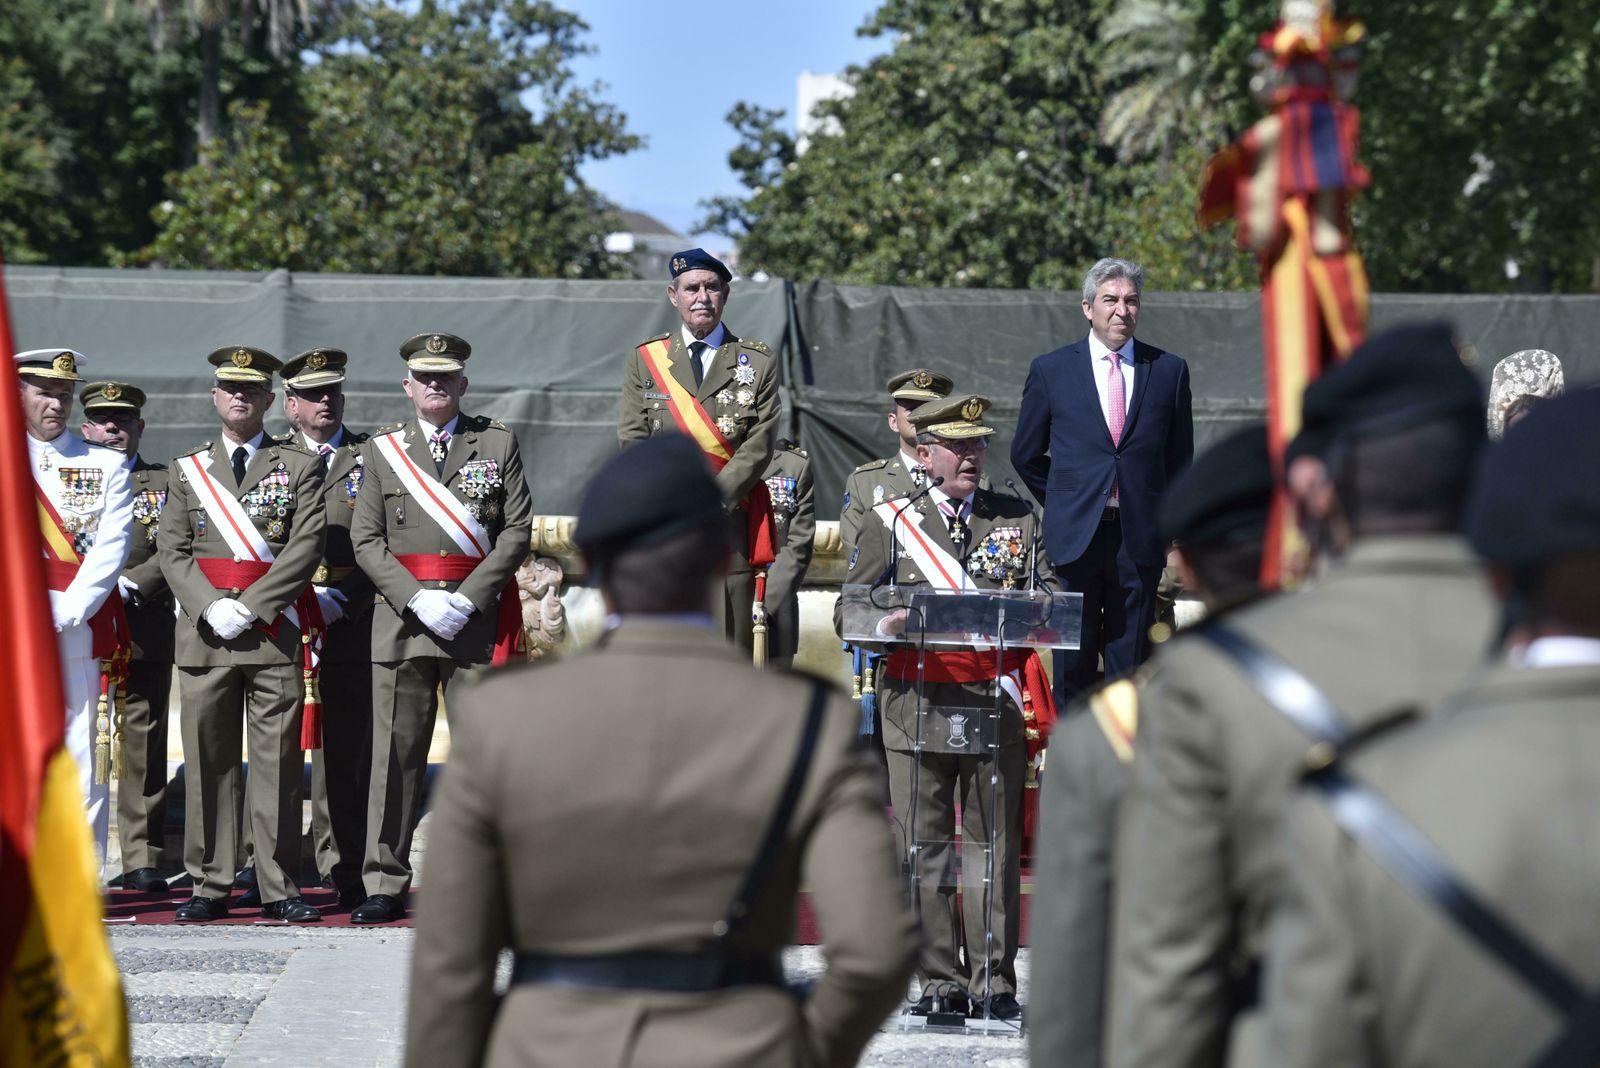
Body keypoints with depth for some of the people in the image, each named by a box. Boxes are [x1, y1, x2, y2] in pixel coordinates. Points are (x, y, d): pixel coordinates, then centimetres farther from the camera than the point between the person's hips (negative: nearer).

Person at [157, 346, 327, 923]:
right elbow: (171, 550, 7)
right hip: (204, 636, 2)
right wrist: (211, 608, -9)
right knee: (207, 761, 2)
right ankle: (210, 886, 7)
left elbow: (306, 546, -4)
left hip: (276, 633, -2)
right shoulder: (186, 470, 14)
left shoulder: (300, 466, 7)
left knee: (279, 761, -3)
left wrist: (249, 607, -12)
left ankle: (279, 888, 1)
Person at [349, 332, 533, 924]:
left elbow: (518, 530, 2)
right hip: (400, 619, 1)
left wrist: (469, 598, -9)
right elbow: (366, 539, 6)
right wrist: (417, 599, -8)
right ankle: (385, 885, 3)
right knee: (395, 754, 0)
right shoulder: (381, 449, 11)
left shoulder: (498, 443, 8)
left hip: (478, 618, -1)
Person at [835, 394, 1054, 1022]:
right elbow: (848, 612, 6)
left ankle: (994, 982, 5)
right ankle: (941, 982, 4)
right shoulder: (889, 522, 9)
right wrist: (887, 627, -15)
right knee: (925, 846, -1)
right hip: (918, 704, -1)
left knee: (994, 844, 0)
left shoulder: (1019, 520, 13)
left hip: (998, 705, 1)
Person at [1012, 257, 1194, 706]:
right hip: (1076, 535, -1)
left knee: (1130, 660, 2)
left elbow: (1179, 458, 15)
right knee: (1073, 662, 0)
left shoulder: (1168, 370, 7)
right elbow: (1026, 454, 14)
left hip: (1140, 537, 1)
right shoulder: (1050, 370, 5)